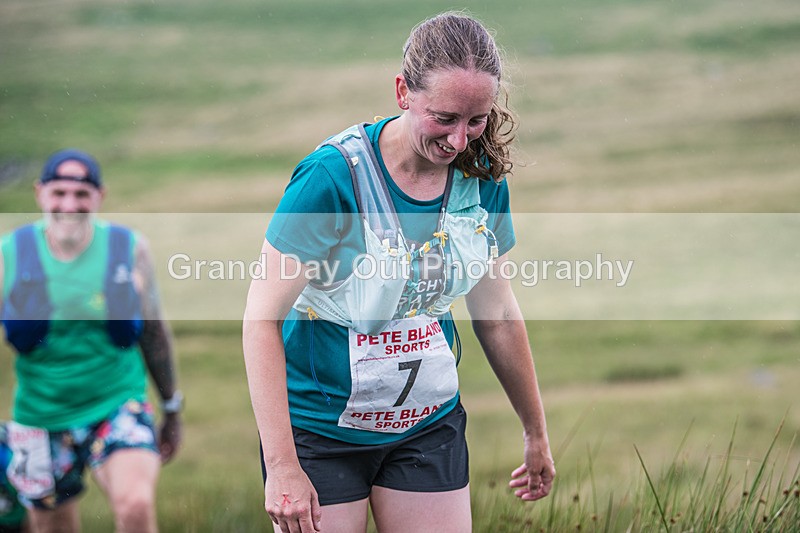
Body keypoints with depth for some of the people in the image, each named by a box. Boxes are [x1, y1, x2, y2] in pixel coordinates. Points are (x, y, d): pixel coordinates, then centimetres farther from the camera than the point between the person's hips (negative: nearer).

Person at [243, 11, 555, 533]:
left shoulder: (483, 177, -3)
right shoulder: (333, 175, -20)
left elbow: (496, 311, 11)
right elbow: (262, 318, -19)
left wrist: (536, 433, 18)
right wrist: (281, 465, -23)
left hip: (430, 427, 5)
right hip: (320, 429, -4)